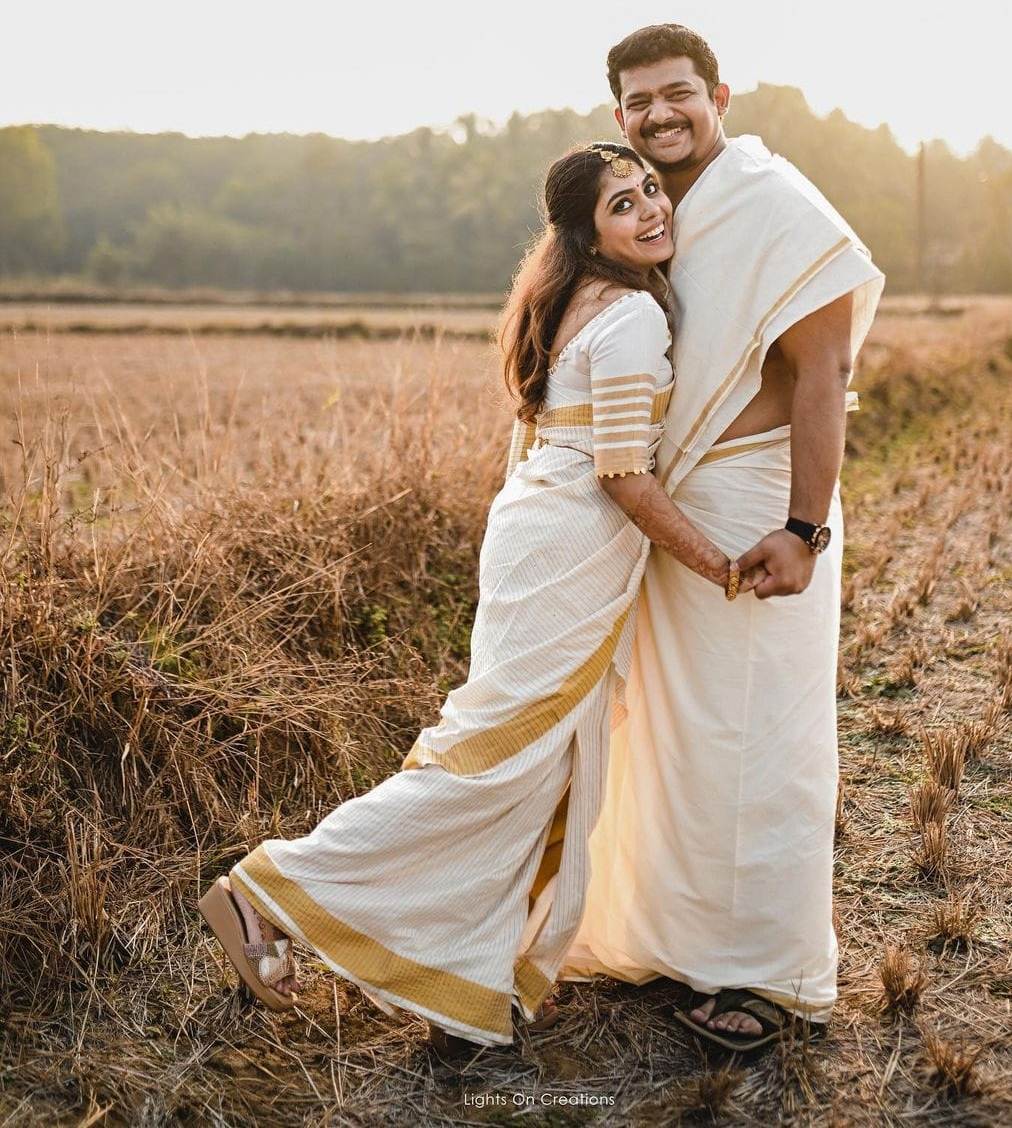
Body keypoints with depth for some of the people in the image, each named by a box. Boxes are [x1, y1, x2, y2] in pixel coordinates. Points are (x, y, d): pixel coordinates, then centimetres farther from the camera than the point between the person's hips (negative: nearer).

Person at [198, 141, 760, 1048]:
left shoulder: (574, 304, 15)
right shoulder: (632, 314, -15)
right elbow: (623, 475, -18)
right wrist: (719, 566, -11)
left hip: (540, 533, 10)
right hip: (568, 556, -10)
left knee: (549, 769, 12)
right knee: (498, 753, -8)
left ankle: (491, 973, 20)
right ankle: (271, 891, -4)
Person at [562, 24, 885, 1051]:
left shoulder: (774, 207, -13)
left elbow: (821, 375, -17)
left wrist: (804, 528, -23)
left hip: (756, 513, -8)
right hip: (669, 506, 8)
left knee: (756, 737, 0)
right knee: (677, 726, 15)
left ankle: (773, 974, 15)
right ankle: (680, 934, 31)